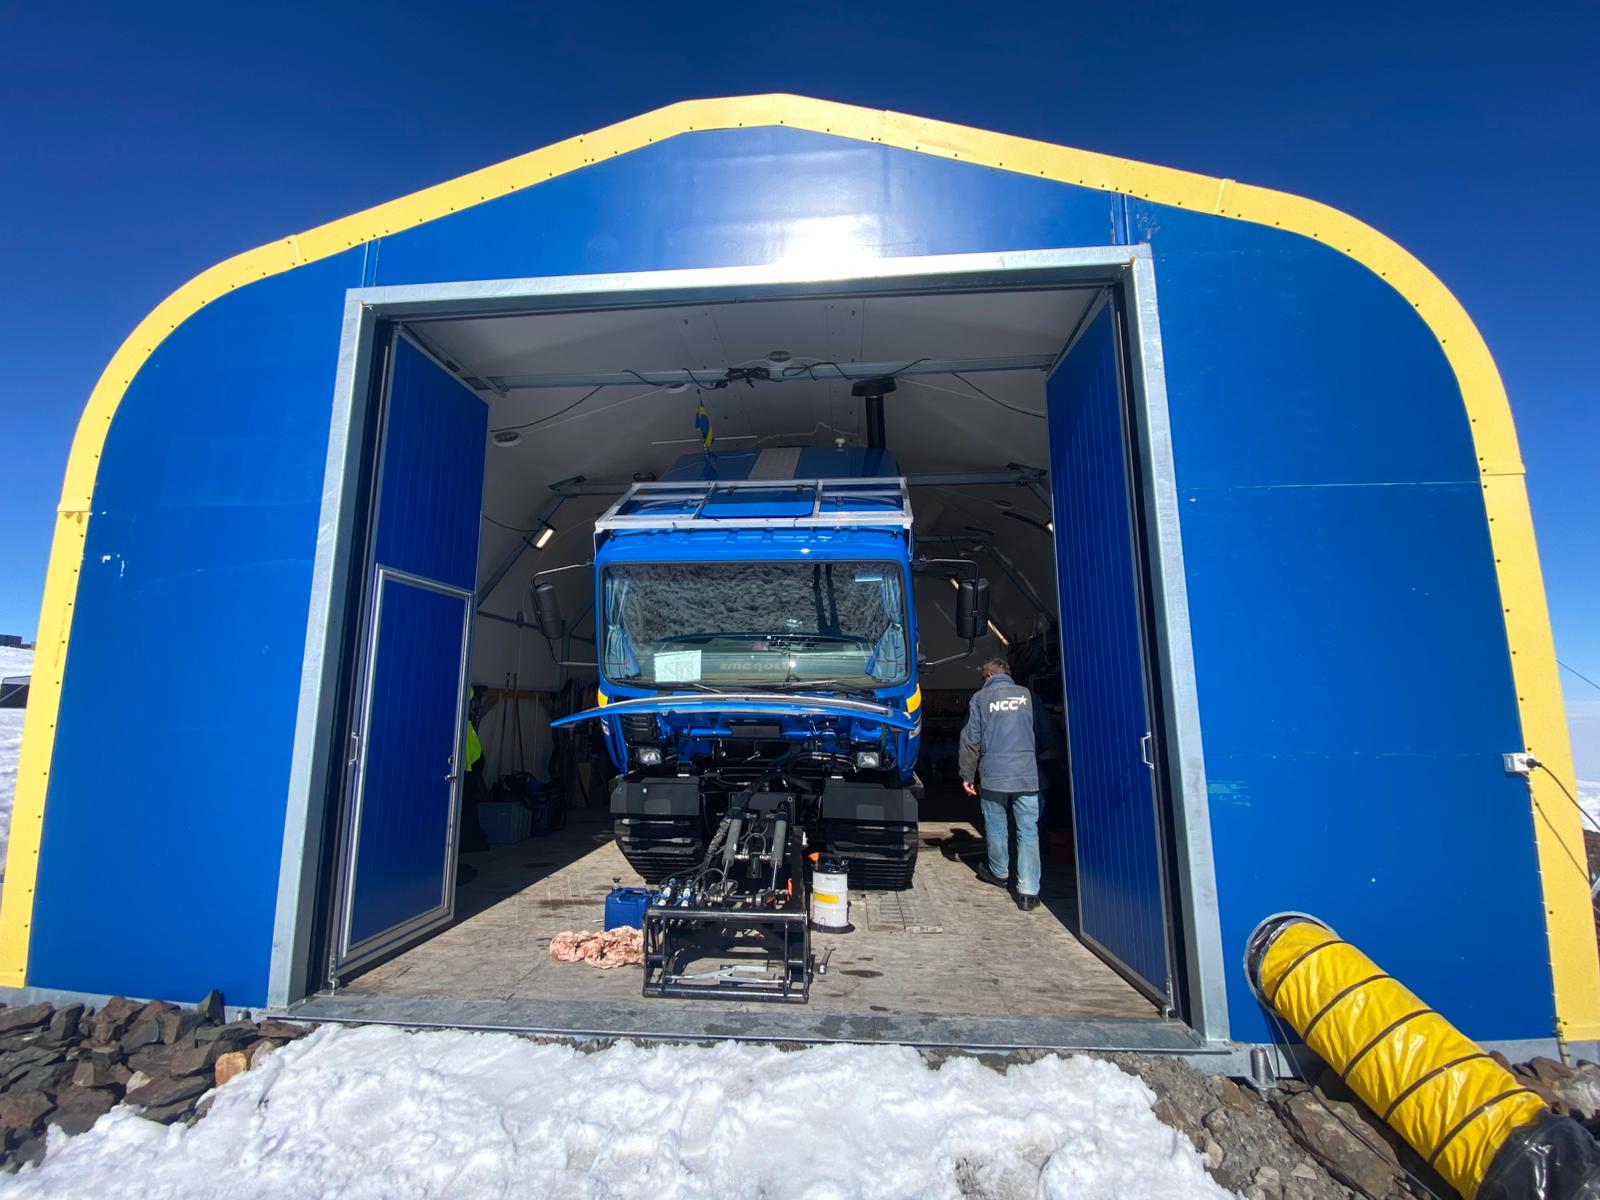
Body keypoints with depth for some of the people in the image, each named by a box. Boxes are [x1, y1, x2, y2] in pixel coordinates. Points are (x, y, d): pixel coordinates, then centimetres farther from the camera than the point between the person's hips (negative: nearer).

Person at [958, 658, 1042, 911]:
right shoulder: (1027, 695, 6)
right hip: (1027, 775, 1)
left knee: (996, 827, 15)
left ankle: (999, 873, 33)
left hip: (994, 775, -1)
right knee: (1028, 831, 3)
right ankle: (1028, 891, 0)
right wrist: (1042, 767, 23)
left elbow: (971, 739, 0)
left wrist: (967, 775, 7)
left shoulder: (981, 698, 2)